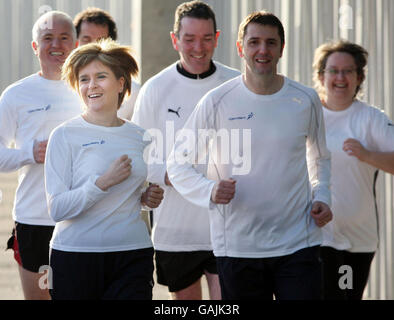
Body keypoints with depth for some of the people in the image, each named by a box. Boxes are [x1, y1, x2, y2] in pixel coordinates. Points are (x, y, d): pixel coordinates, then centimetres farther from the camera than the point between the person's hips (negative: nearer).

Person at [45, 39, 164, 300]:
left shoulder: (140, 137, 10)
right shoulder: (65, 136, -4)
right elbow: (57, 209, -12)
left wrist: (148, 198, 4)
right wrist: (104, 182, -19)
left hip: (133, 256, 3)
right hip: (76, 256, -3)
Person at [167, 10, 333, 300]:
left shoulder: (306, 100, 5)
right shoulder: (217, 102, -2)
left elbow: (320, 157, 22)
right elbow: (178, 163, 3)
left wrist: (321, 197, 4)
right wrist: (209, 190, -15)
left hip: (298, 244, 1)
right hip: (238, 248, -1)